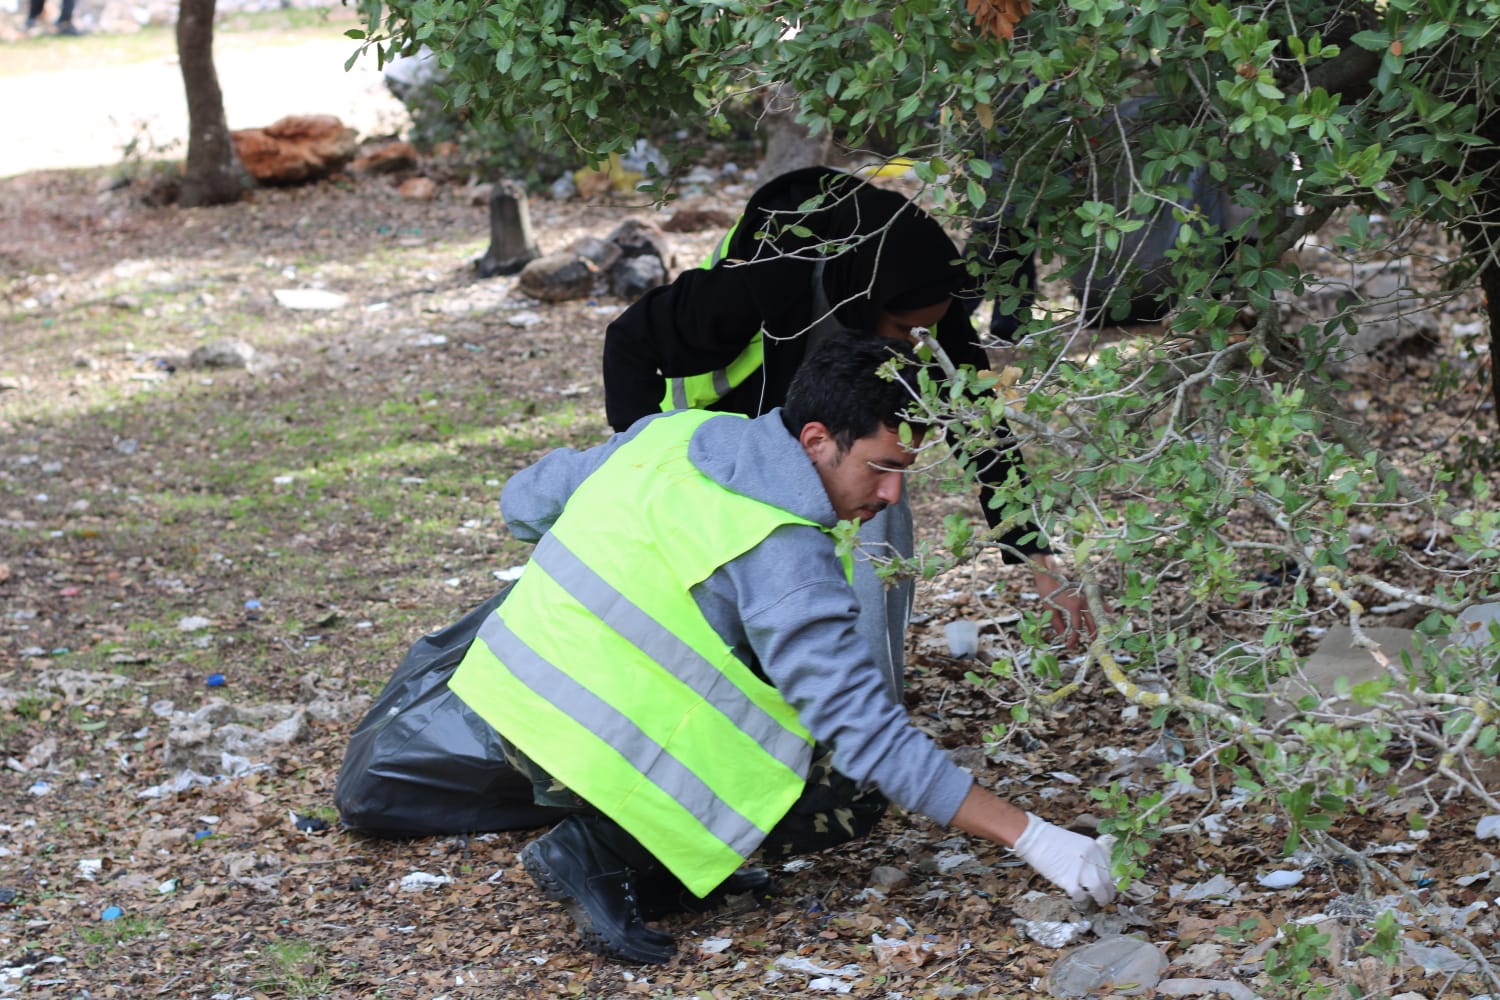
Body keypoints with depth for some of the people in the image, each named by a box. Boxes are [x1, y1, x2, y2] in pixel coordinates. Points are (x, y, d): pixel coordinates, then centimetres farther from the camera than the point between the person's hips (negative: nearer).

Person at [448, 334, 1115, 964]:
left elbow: (524, 502, 15)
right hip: (588, 747, -9)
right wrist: (1031, 838, -19)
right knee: (853, 792, -2)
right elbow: (865, 729, -21)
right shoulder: (782, 555, -20)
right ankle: (603, 856, -5)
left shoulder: (674, 431, 3)